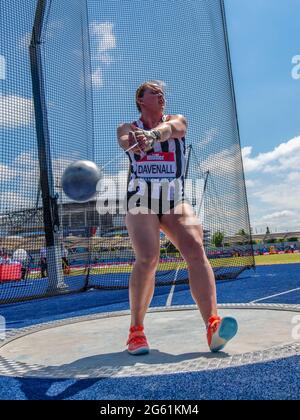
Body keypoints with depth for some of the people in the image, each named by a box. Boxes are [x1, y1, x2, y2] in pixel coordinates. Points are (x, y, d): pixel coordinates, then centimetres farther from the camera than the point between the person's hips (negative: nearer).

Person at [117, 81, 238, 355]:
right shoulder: (127, 128, 11)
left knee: (196, 251, -20)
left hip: (175, 201, 2)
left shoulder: (177, 120, 13)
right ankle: (136, 330, -3)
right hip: (141, 200, -1)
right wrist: (134, 140, -42)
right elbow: (125, 141, -16)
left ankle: (213, 326, -23)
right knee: (147, 259, -19)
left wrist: (151, 134, -39)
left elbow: (172, 128, -14)